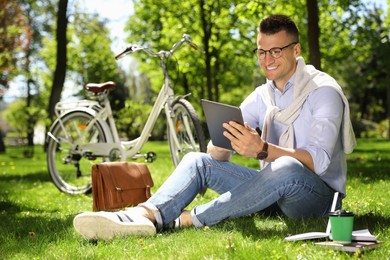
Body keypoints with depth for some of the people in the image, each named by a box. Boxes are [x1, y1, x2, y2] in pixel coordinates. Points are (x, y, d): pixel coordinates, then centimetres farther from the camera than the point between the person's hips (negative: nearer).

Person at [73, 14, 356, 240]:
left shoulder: (323, 91, -10)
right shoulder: (262, 96, 9)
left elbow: (319, 161, -25)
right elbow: (216, 155, 2)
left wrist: (262, 149, -40)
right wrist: (224, 140, -24)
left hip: (316, 195, -6)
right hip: (273, 188, 6)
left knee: (287, 167, -39)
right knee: (197, 161, -9)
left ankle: (186, 220, -32)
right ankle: (145, 215, -39)